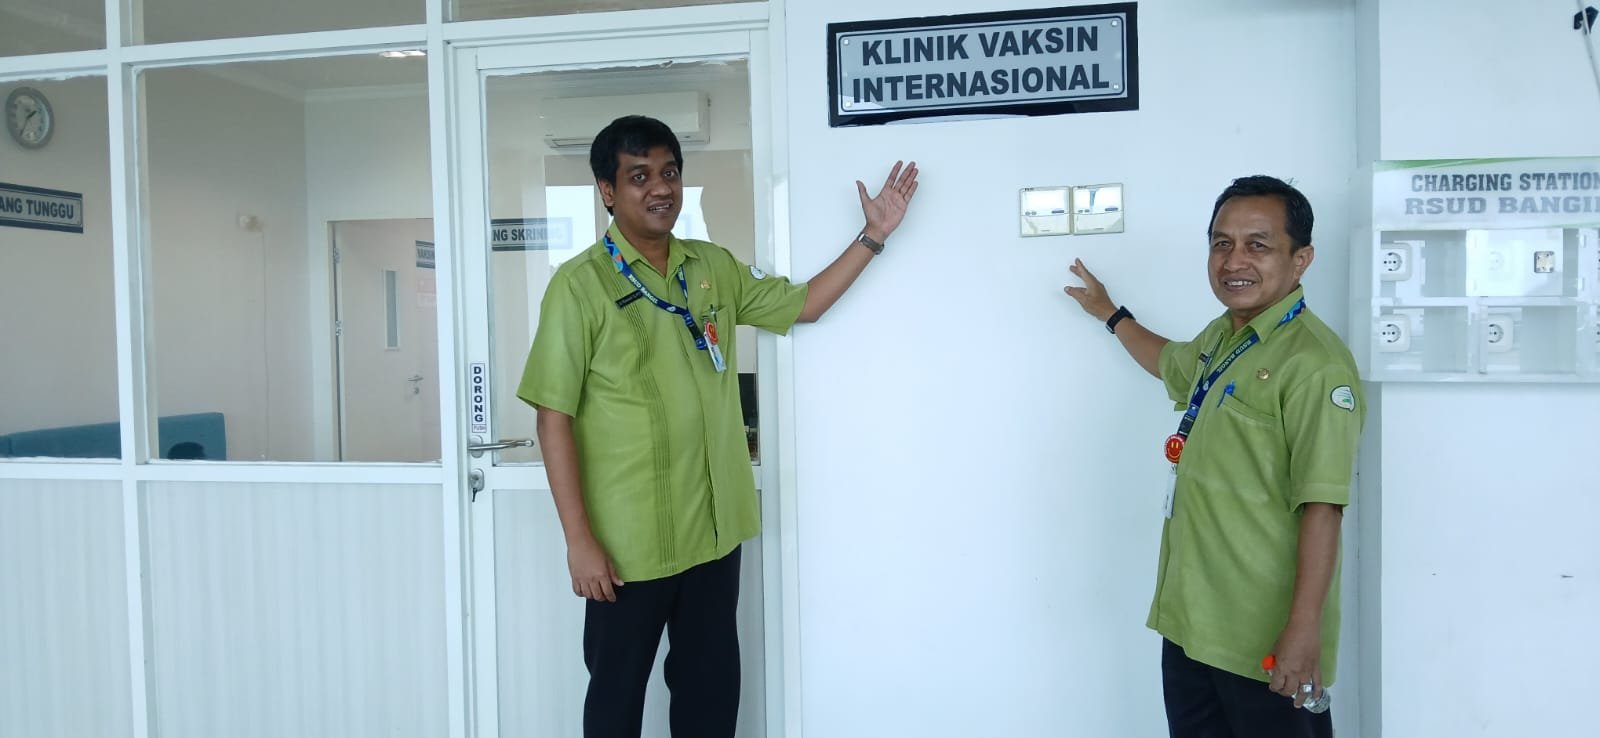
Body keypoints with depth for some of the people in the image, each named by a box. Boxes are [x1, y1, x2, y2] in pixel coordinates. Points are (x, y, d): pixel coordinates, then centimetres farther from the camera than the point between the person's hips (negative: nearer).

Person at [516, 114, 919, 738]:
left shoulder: (716, 269, 6)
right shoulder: (580, 284, -11)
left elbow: (803, 305, 18)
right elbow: (554, 415, -12)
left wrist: (872, 237, 8)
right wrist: (578, 539, -15)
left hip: (714, 529, 5)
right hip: (628, 541, -5)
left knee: (712, 687, 18)